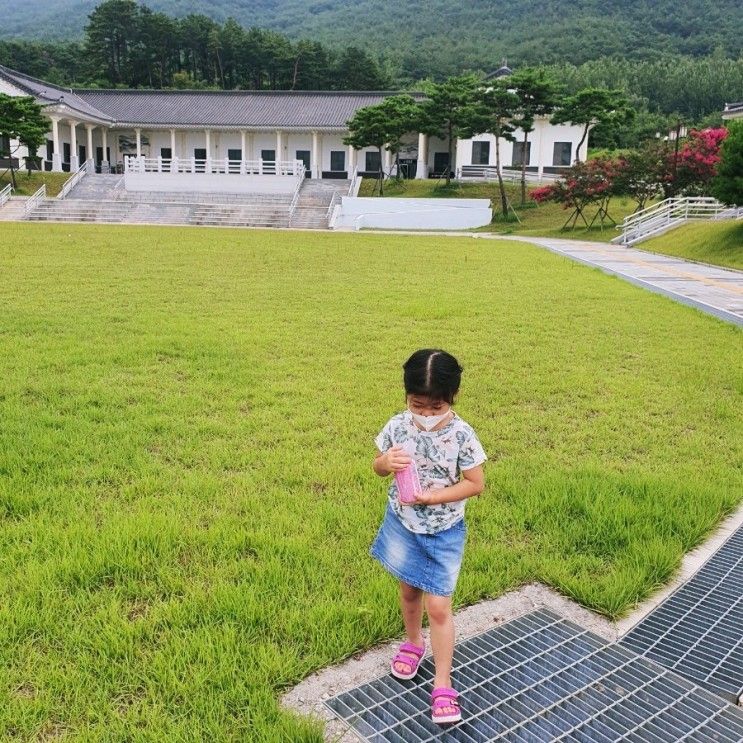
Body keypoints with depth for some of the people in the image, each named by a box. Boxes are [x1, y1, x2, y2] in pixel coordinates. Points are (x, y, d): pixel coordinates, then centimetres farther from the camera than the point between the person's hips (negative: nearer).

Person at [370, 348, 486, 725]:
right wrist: (385, 462, -24)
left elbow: (476, 483, -14)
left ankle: (442, 684, 16)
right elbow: (378, 467, 1)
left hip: (443, 532, -3)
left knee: (438, 607, 0)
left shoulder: (461, 435, -21)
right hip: (403, 525, 3)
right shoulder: (397, 426, -13)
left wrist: (435, 497, -25)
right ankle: (413, 644, 50)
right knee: (409, 591, 23)